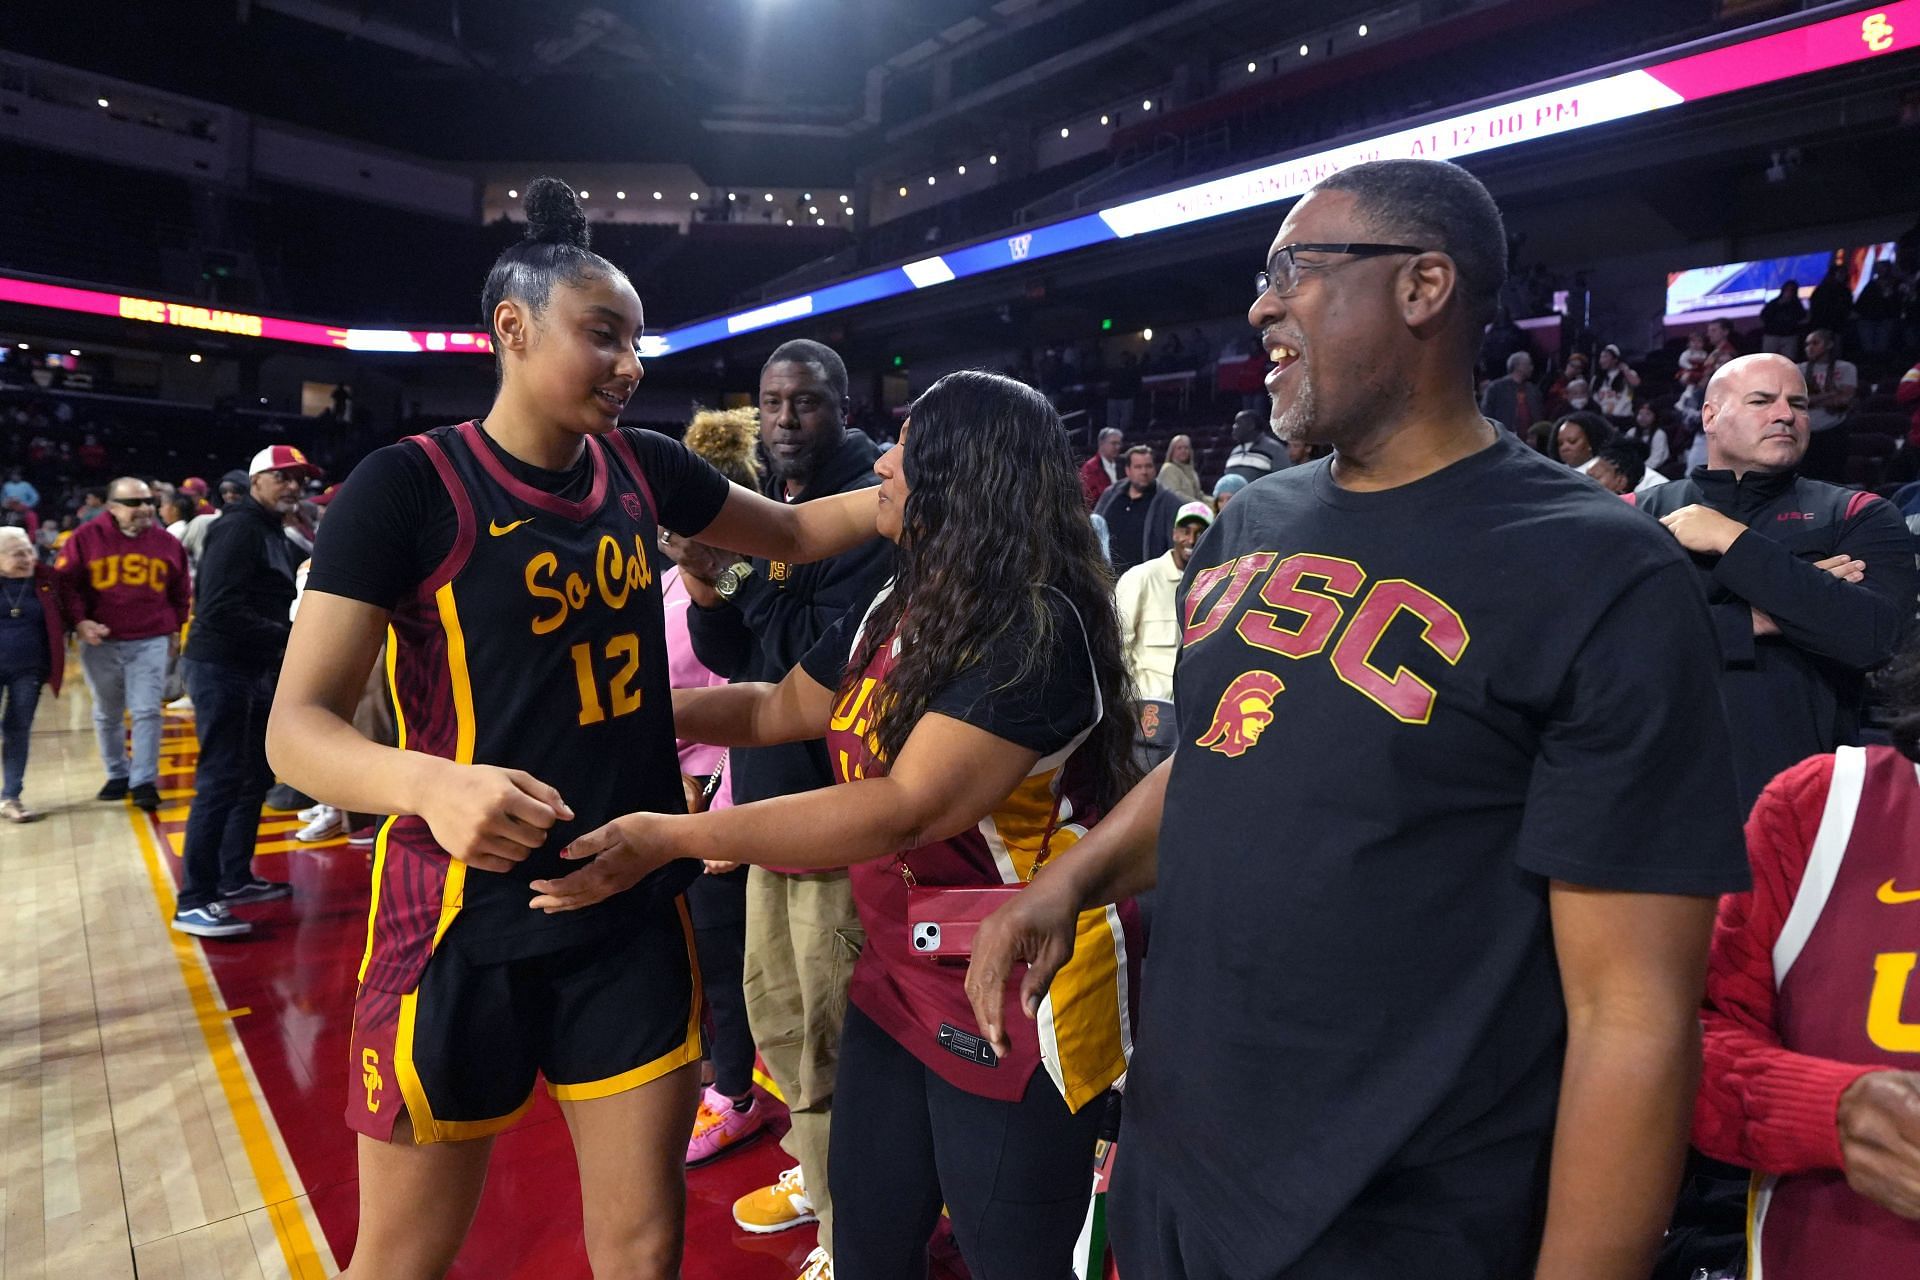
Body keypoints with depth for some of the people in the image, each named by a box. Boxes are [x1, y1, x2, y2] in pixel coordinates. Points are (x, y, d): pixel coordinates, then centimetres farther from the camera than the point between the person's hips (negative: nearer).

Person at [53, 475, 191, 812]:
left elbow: (181, 591, 15)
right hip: (100, 642, 0)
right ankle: (117, 775, 26)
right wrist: (78, 621, -13)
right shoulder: (86, 538, -3)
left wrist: (175, 628, 14)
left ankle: (144, 781, 1)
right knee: (107, 715, 12)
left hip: (151, 642, 0)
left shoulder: (167, 542, 4)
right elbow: (65, 583, -1)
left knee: (147, 712, -5)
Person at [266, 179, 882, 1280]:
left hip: (633, 913, 4)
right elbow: (299, 724, -14)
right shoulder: (411, 485, -12)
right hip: (465, 921, -4)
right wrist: (434, 783, -34)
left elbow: (793, 534, 17)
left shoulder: (640, 468, 3)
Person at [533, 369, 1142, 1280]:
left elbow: (905, 811, -30)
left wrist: (670, 838, -28)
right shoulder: (891, 612, 5)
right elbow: (779, 707, 18)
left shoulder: (1037, 631, -24)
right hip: (898, 980, 8)